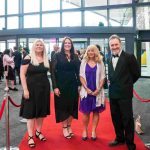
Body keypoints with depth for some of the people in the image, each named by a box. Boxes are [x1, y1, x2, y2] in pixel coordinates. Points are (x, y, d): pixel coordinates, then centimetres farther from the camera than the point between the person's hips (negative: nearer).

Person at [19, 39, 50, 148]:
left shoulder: (46, 60, 6)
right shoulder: (28, 58, -9)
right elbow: (22, 74, -11)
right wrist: (25, 89, -17)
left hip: (44, 88, 5)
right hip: (32, 88, -5)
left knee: (42, 111, 13)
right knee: (31, 112, 2)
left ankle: (38, 132, 30)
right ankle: (30, 136, 12)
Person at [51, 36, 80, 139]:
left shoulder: (75, 56, 7)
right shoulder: (57, 56, -3)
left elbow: (77, 72, 8)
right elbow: (53, 72, -8)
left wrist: (79, 84, 2)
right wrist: (55, 87, -15)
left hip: (73, 85, 3)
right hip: (61, 85, -3)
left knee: (72, 106, 9)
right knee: (63, 106, 6)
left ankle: (69, 126, 25)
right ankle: (64, 128, 18)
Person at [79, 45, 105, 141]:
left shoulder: (100, 63, 3)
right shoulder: (84, 62, 4)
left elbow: (102, 77, -1)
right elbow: (81, 76, 0)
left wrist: (98, 90, -12)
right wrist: (86, 88, -12)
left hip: (97, 91, 0)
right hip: (86, 91, 0)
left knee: (96, 111, 7)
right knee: (86, 112, 5)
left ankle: (94, 131, 16)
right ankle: (85, 130, 18)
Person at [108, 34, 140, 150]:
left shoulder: (129, 57, -11)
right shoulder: (110, 59, 9)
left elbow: (136, 73, -5)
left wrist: (127, 84, 4)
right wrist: (112, 84, 3)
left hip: (124, 93, -6)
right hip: (113, 94, 6)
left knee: (127, 119, 3)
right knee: (116, 118, 15)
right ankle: (120, 138, 32)